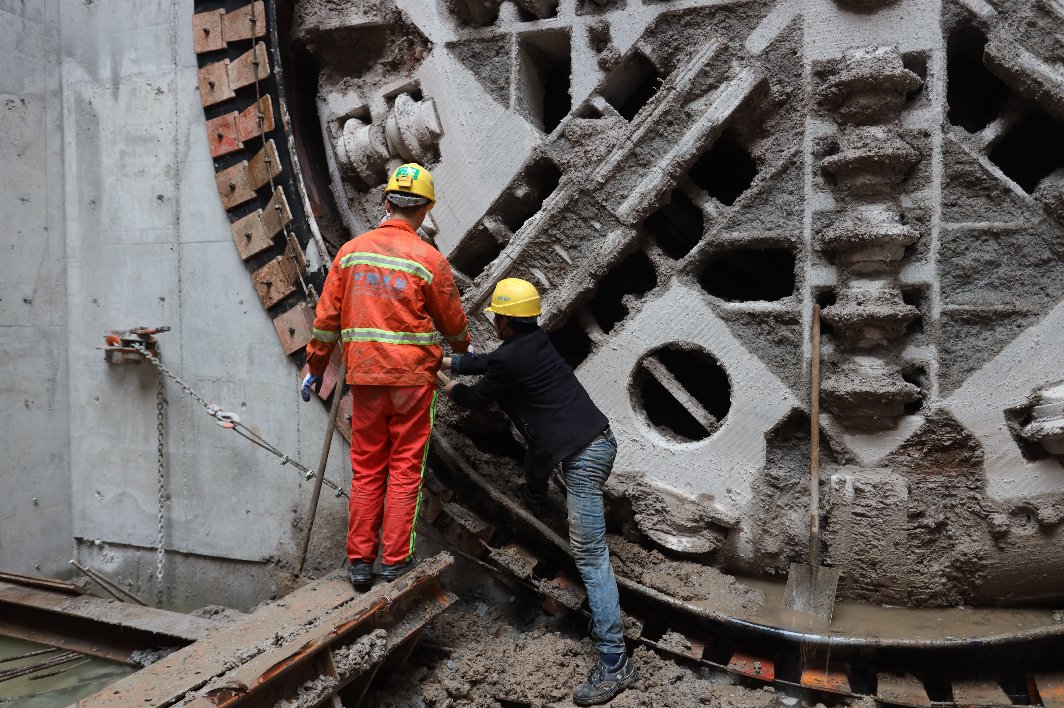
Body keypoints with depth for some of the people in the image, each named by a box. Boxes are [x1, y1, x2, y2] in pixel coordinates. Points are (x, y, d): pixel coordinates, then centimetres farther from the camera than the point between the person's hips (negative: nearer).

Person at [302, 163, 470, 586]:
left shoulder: (351, 251, 3)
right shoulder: (429, 260, -7)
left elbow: (327, 317, 6)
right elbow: (452, 322, 4)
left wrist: (315, 367, 16)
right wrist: (463, 349, 26)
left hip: (364, 377, 3)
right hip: (413, 377, -3)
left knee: (366, 470, 12)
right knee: (405, 469, 8)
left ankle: (360, 560, 18)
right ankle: (396, 559, 14)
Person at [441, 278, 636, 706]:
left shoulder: (510, 360, -15)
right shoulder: (535, 341, 10)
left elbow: (476, 399, 3)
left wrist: (451, 389, 23)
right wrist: (449, 361, 36)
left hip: (584, 456, -10)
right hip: (597, 437, 10)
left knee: (589, 554, -8)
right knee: (535, 446, 36)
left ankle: (614, 663, -6)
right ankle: (535, 500, 62)